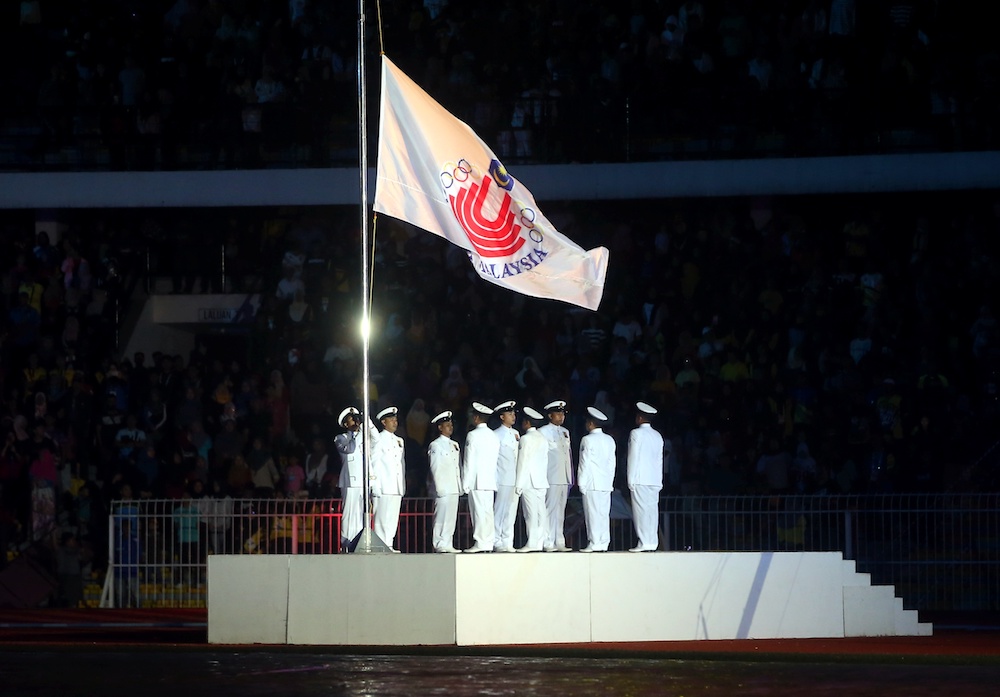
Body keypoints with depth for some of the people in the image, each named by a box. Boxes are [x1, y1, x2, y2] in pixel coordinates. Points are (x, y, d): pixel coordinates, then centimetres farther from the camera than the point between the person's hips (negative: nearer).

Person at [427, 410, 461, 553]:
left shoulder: (455, 445, 19)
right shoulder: (435, 446, -2)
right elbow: (435, 469, -7)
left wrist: (461, 486, 12)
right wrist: (439, 488, -13)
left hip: (454, 487, 7)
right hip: (443, 488, -7)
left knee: (452, 517, 6)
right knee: (442, 516, -9)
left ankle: (448, 545, 9)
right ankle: (440, 545, -7)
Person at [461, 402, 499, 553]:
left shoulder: (473, 435, -8)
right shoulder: (494, 436, 13)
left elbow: (469, 461, -10)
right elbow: (495, 459, 14)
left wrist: (465, 483, -7)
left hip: (476, 482, -7)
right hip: (490, 481, 7)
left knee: (479, 511, -8)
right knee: (488, 512, 6)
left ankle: (480, 542, -10)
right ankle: (488, 543, 4)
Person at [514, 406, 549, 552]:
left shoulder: (526, 439, -9)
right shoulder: (542, 438, 14)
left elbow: (523, 462, -12)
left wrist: (518, 485, -10)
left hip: (529, 482, -8)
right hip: (541, 481, 8)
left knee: (531, 513, -9)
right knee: (541, 513, 5)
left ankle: (532, 543, -11)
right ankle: (540, 543, 5)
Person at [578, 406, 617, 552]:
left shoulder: (588, 440, -8)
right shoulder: (609, 440, 11)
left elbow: (585, 463, -10)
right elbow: (611, 463, 14)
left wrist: (581, 482, -5)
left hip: (592, 484, -7)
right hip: (606, 483, 7)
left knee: (593, 513, -5)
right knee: (604, 514, 7)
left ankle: (594, 543, -7)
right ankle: (604, 543, 6)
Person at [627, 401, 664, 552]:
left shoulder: (636, 433, -4)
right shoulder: (657, 436, 13)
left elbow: (633, 457, -7)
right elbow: (660, 459, 14)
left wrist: (631, 479, -5)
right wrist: (659, 481, 17)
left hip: (640, 479, -6)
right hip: (654, 479, 6)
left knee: (641, 510, -7)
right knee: (652, 511, 4)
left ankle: (644, 543, -11)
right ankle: (652, 543, 1)